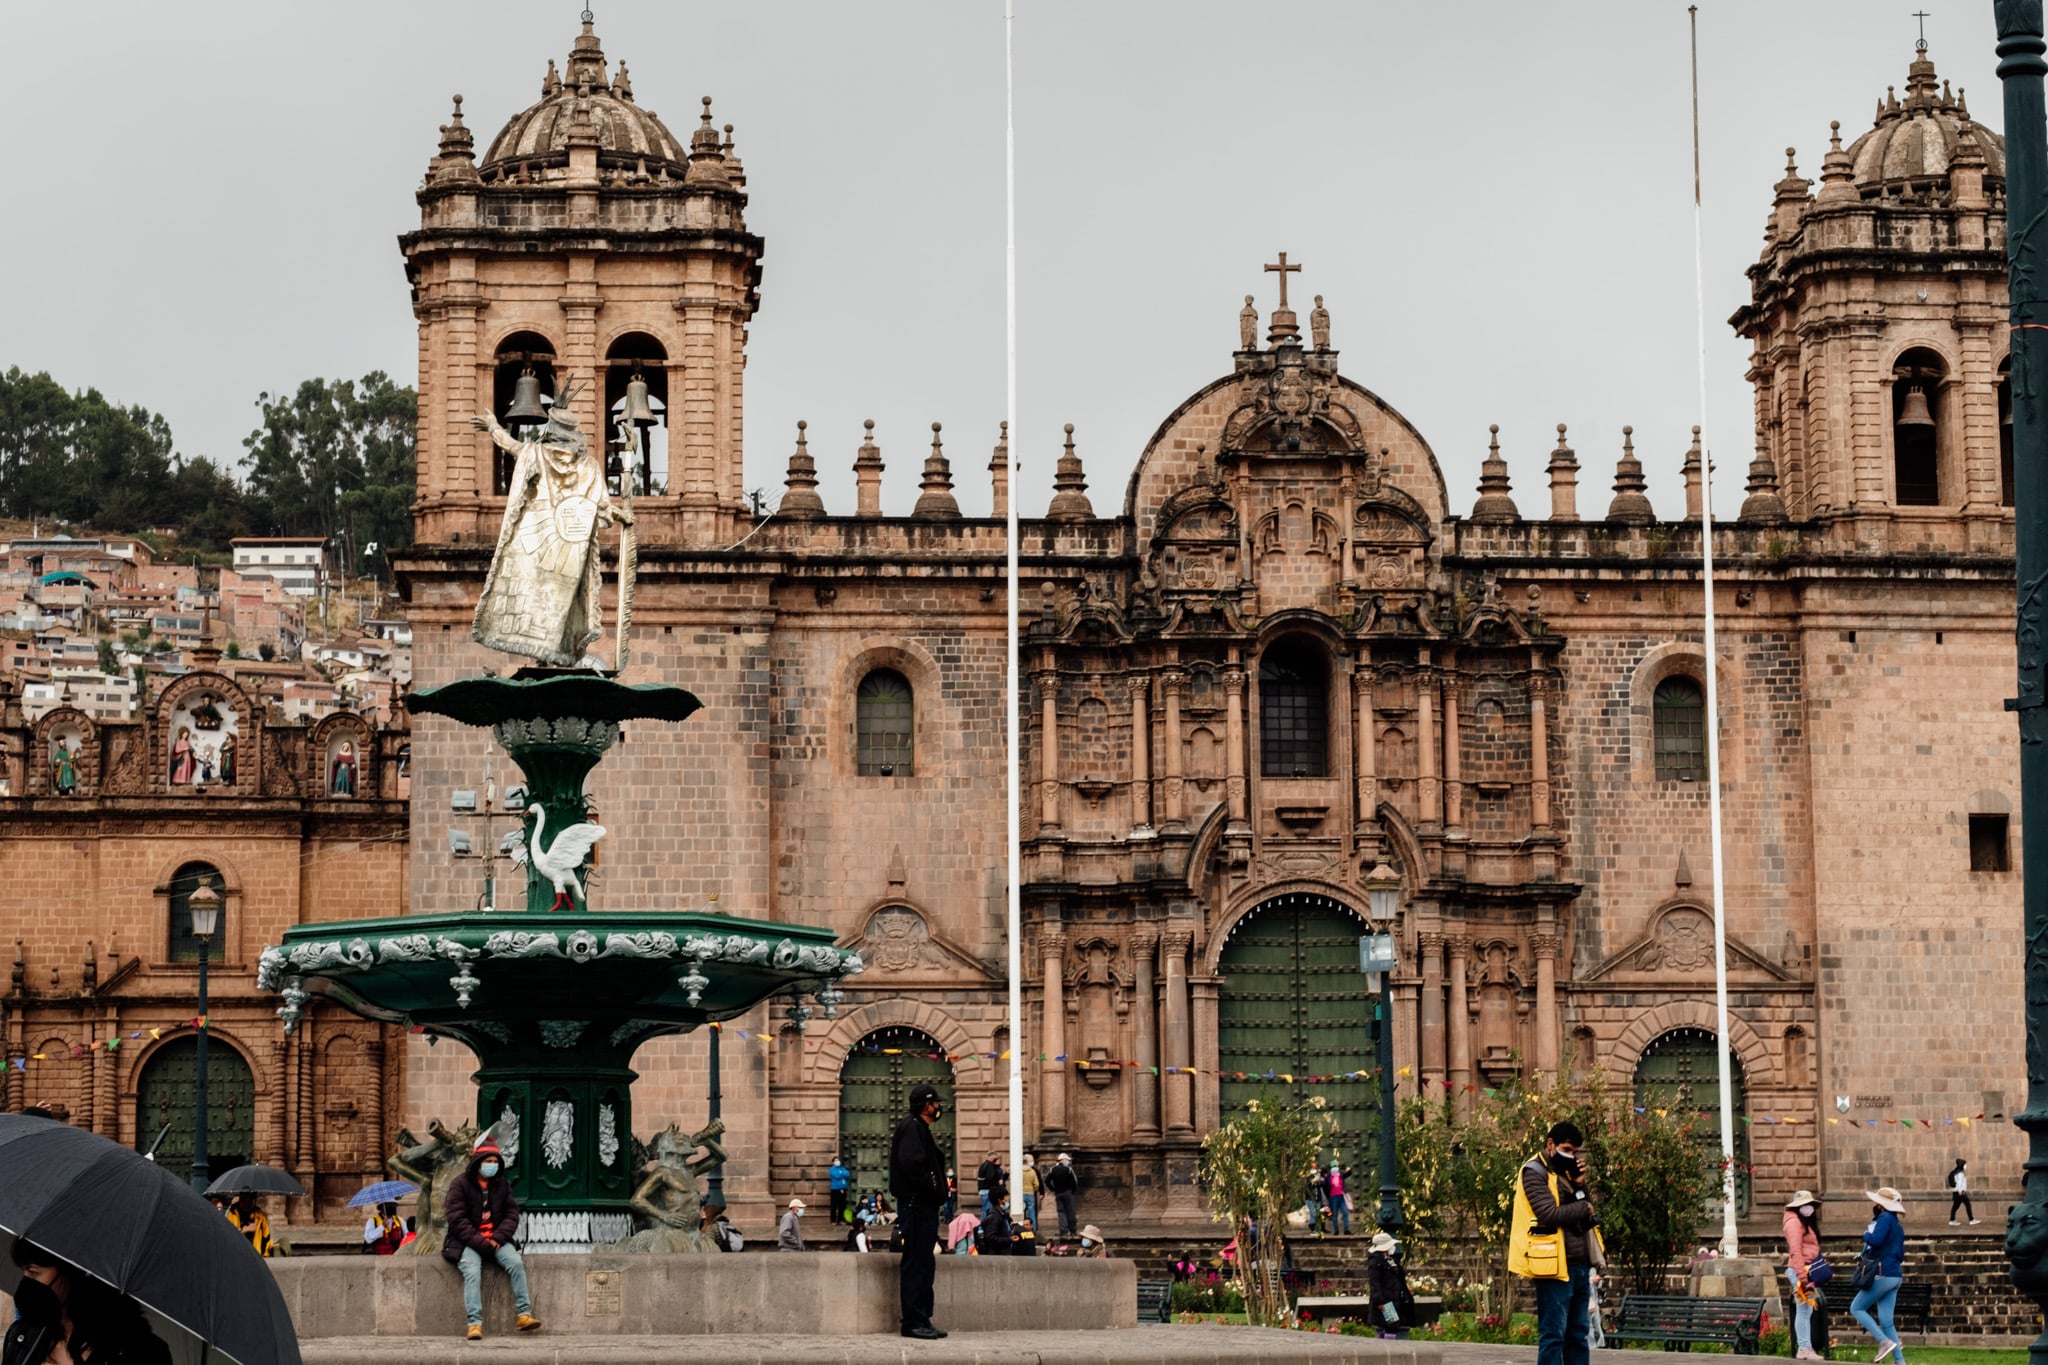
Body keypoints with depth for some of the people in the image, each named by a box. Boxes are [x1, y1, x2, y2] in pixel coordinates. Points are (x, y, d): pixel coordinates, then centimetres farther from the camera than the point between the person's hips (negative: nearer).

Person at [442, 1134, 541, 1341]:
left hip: (496, 1240, 4)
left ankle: (524, 1314, -20)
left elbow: (512, 1215, 9)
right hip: (467, 1242, -4)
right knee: (472, 1272, -29)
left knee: (516, 1263, -21)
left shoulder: (502, 1186, 13)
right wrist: (480, 1243, -18)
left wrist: (498, 1238, -10)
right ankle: (475, 1323, -33)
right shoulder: (460, 1185, -2)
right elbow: (458, 1220, -10)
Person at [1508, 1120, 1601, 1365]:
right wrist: (1584, 1208, -5)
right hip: (1554, 1267, -9)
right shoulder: (1534, 1172, -7)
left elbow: (1585, 1207, 16)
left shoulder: (1564, 1172, 18)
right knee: (1553, 1334, -8)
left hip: (1579, 1265, 9)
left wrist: (1579, 1187, -1)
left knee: (1577, 1334, 11)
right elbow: (1549, 1214, -19)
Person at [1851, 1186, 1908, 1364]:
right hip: (1895, 1275, 9)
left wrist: (1866, 1235, -4)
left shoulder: (1885, 1218, -10)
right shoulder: (1897, 1225, 18)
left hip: (1883, 1274, -9)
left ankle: (1885, 1341, -12)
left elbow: (1875, 1241, -25)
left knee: (1856, 1308, 1)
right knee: (1886, 1321, 7)